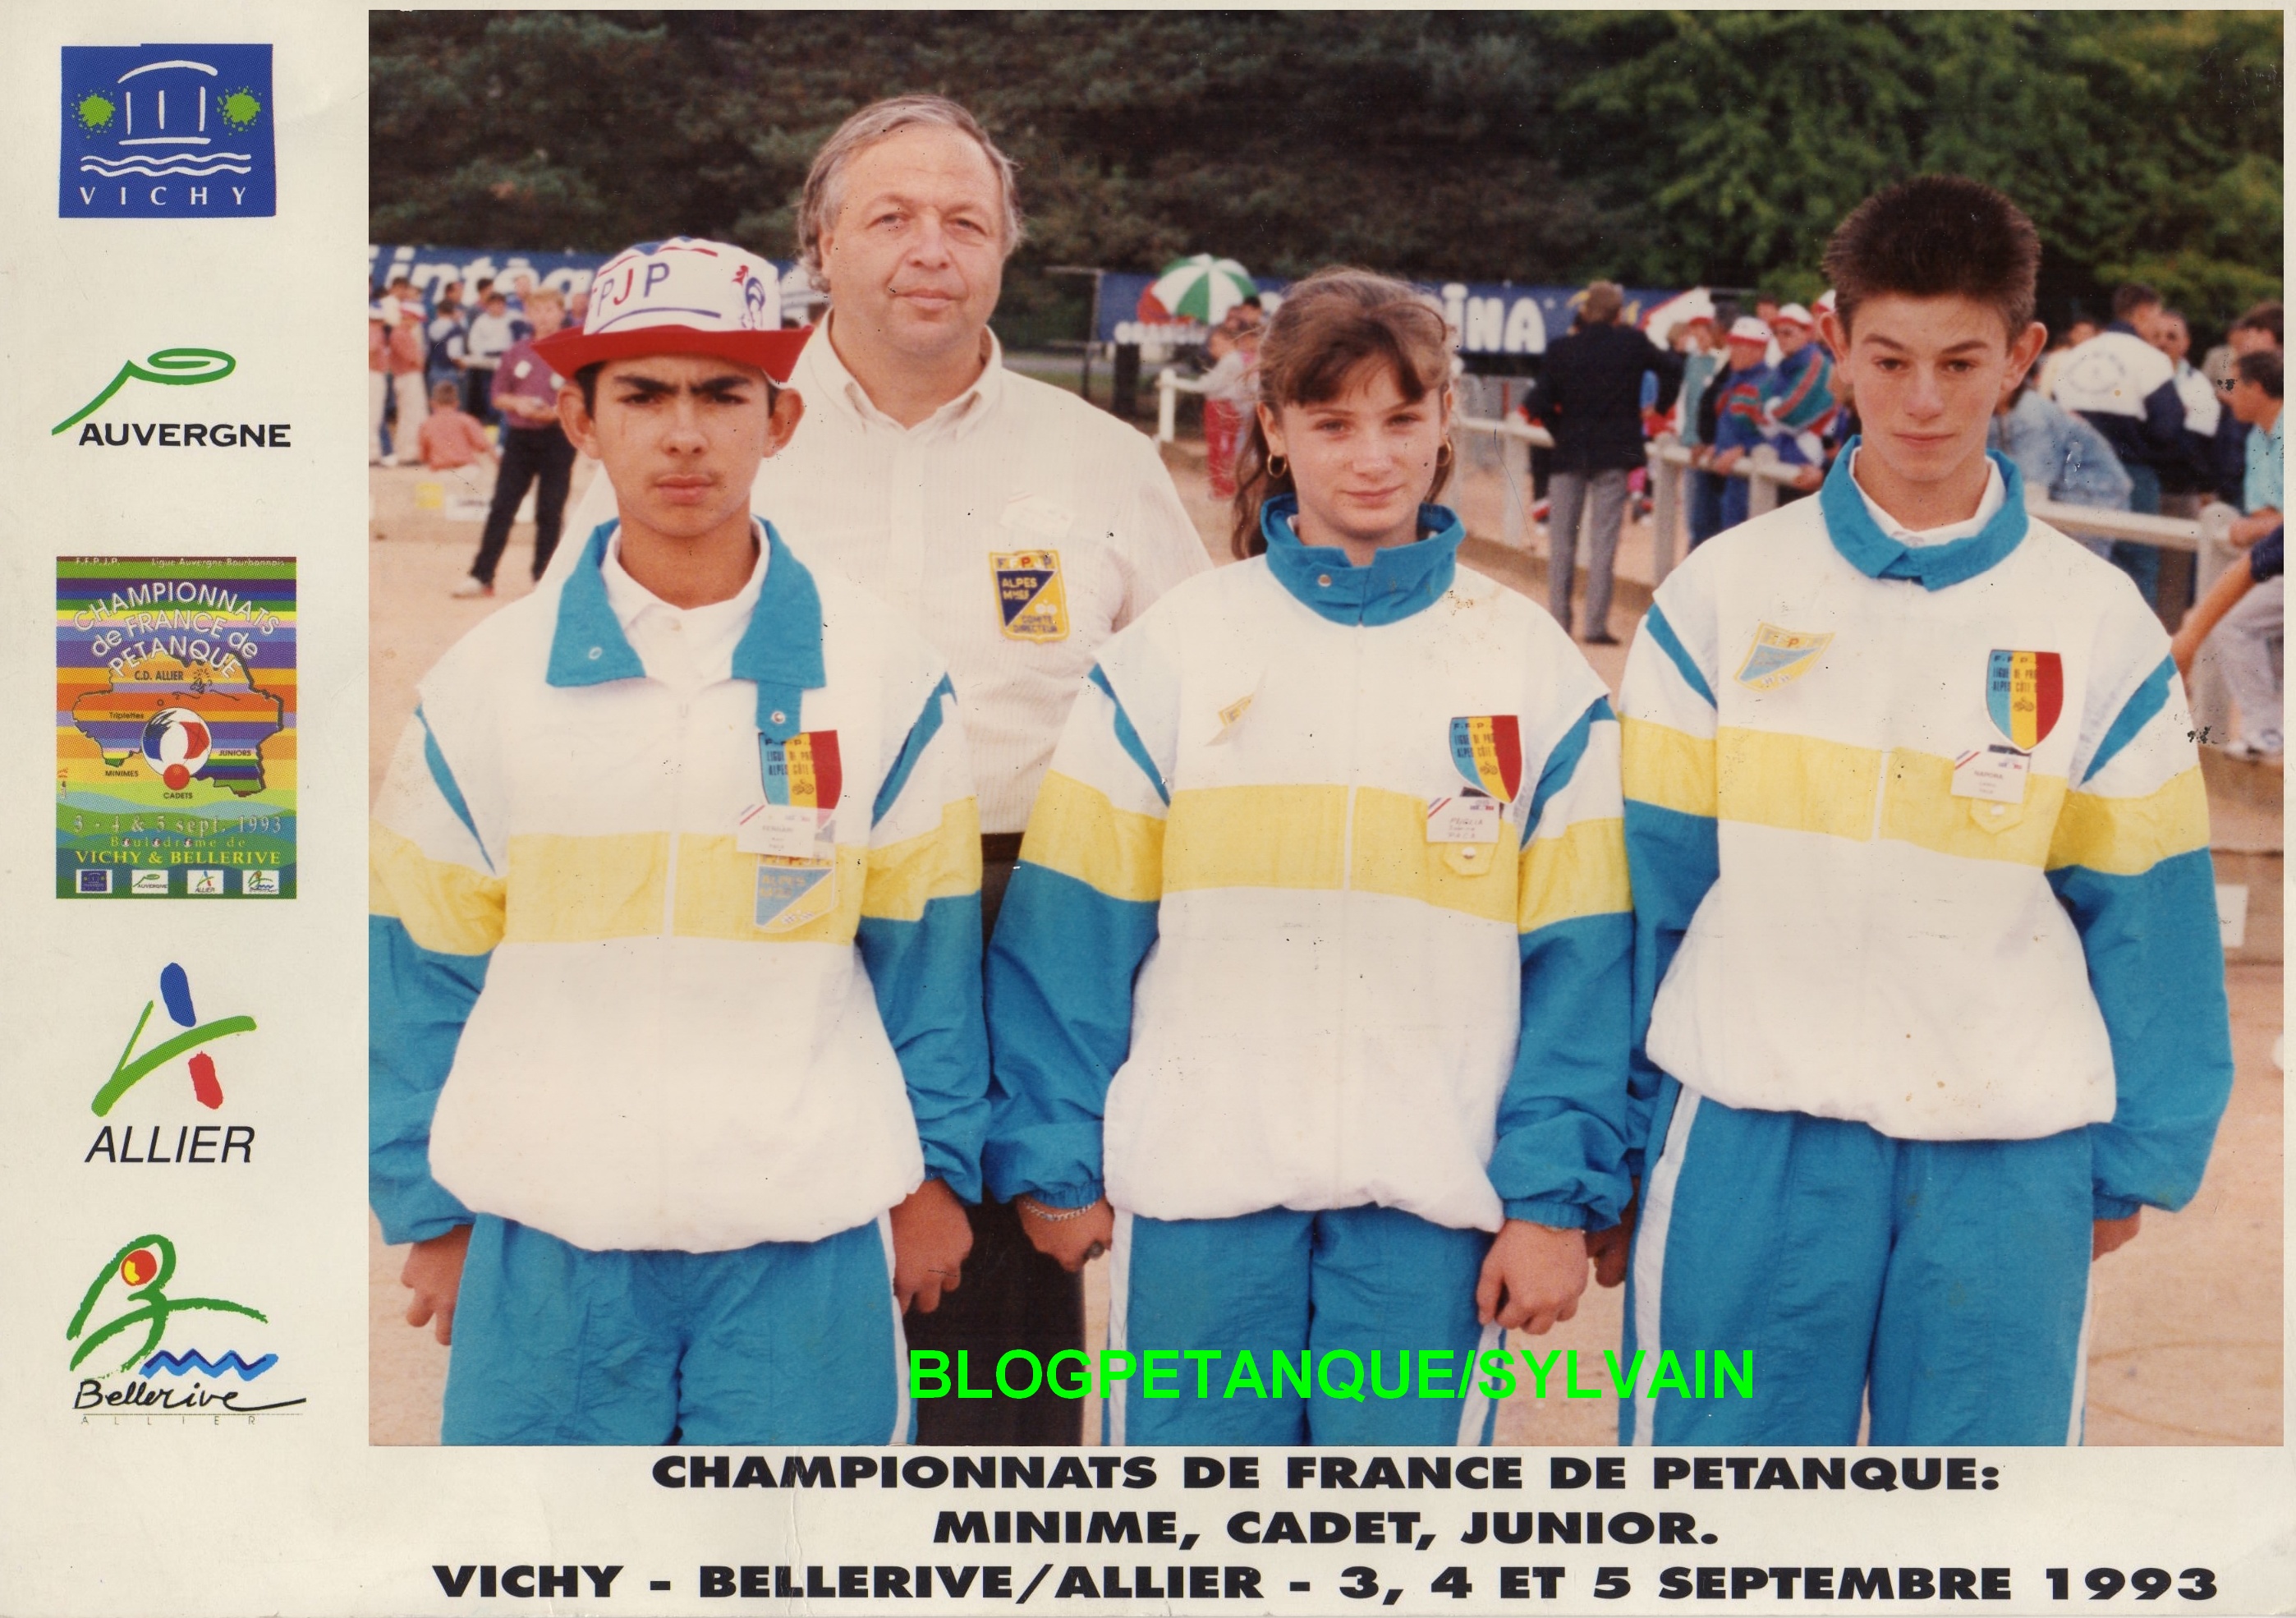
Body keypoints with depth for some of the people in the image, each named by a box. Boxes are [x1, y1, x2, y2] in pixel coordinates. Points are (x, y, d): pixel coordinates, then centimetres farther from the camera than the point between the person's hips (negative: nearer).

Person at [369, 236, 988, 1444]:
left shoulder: (881, 676, 1)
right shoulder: (483, 686, 2)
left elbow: (924, 948, 8)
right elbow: (423, 970, 8)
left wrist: (937, 1171, 10)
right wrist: (431, 1212, 9)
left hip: (807, 1256, 0)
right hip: (545, 1249, 1)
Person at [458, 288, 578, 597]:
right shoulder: (517, 352, 7)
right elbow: (498, 396, 11)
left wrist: (556, 412, -19)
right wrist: (516, 403, -10)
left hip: (557, 439, -3)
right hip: (519, 437, 3)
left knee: (549, 513, 2)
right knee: (501, 509, 1)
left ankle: (543, 578, 10)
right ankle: (481, 576, 3)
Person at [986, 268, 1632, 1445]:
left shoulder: (1535, 671, 5)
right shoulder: (1171, 651, 4)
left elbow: (1579, 962, 2)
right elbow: (1071, 934, 3)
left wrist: (1554, 1197, -3)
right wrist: (1055, 1161, -1)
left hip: (1433, 1200, 0)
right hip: (1195, 1183, 0)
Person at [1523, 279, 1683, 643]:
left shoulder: (1562, 348, -4)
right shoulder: (1633, 342, -3)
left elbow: (1538, 404, -7)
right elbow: (1671, 368, 8)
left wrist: (1561, 430, 9)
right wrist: (1660, 408, 22)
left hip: (1568, 453, 1)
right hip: (1613, 453, -1)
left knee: (1561, 542, 9)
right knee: (1603, 541, 1)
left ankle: (1558, 622, 9)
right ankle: (1596, 624, -4)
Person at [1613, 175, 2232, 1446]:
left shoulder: (2097, 626, 3)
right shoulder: (1722, 595, 2)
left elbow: (2142, 917, 8)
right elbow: (1648, 875, 5)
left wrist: (2136, 1161, 9)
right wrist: (1615, 1139, 5)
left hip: (2009, 1173, 0)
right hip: (1749, 1147, 0)